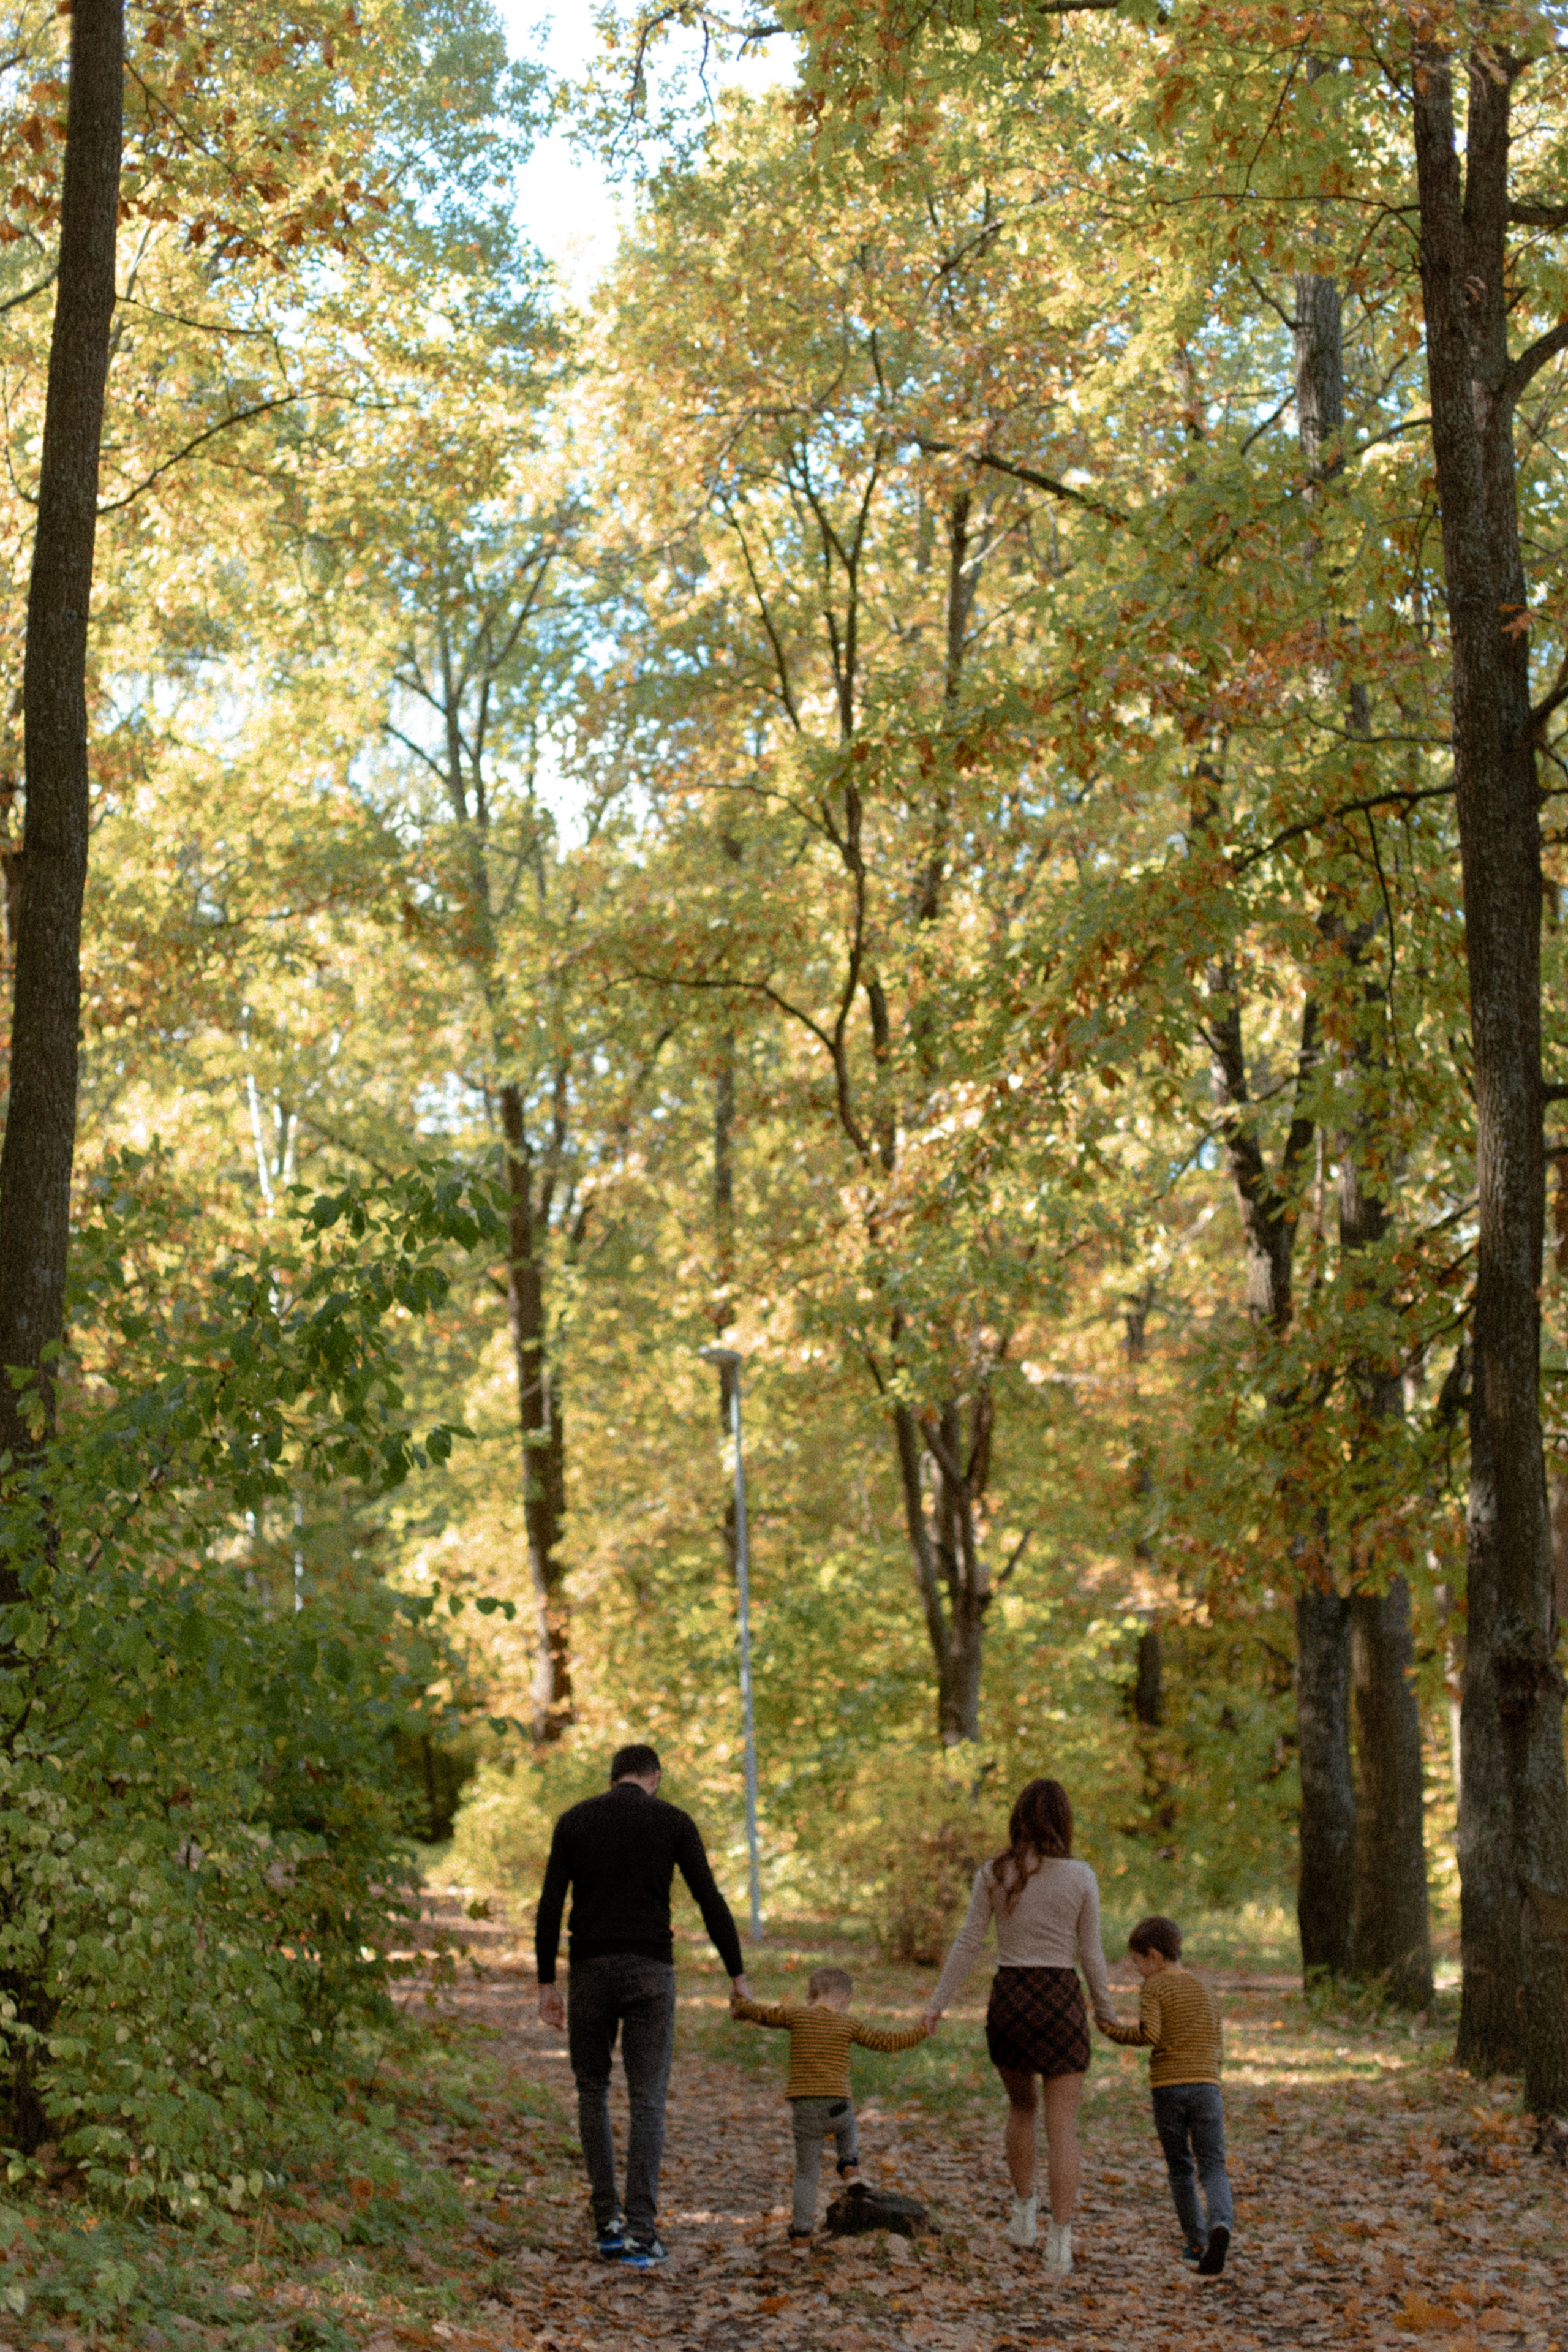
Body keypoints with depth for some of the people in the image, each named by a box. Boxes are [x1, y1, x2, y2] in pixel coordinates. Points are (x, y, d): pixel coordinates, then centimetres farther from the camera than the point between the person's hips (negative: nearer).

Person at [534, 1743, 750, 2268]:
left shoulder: (574, 1821, 6)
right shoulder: (674, 1821, 3)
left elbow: (550, 1906, 1)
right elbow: (711, 1902, -1)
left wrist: (546, 1984, 5)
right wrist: (738, 1976, 5)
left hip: (591, 1970, 1)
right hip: (649, 1972, -1)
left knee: (592, 2090, 18)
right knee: (647, 2104, 3)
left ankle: (607, 2223, 14)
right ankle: (641, 2233, -7)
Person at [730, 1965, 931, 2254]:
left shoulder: (795, 2015, 4)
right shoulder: (849, 2025, 3)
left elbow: (761, 2013, 16)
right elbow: (888, 2042, 6)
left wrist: (740, 2008, 38)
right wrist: (919, 2032, 21)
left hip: (804, 2111, 0)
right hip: (838, 2107, 0)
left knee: (807, 2174, 11)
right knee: (847, 2125, 38)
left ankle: (801, 2236, 6)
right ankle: (850, 2165, 18)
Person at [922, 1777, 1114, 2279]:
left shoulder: (994, 1874, -2)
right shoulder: (1080, 1877, -4)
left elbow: (969, 1942, -2)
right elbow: (1090, 1954, -1)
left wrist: (938, 2002, 5)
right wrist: (1106, 2011, 13)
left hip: (1009, 1997, 2)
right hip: (1060, 2000, -2)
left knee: (1021, 2106, 26)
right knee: (1062, 2127, 2)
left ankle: (1023, 2213, 25)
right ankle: (1059, 2243, -3)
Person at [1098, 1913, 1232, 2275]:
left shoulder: (1155, 1987, 0)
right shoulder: (1205, 1992, 18)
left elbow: (1149, 2034, -15)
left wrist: (1116, 2033, 0)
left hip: (1167, 2087, -3)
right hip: (1207, 2085, 3)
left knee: (1180, 2168, 13)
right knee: (1212, 2166, -3)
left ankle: (1197, 2242, 15)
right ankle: (1220, 2223, -30)